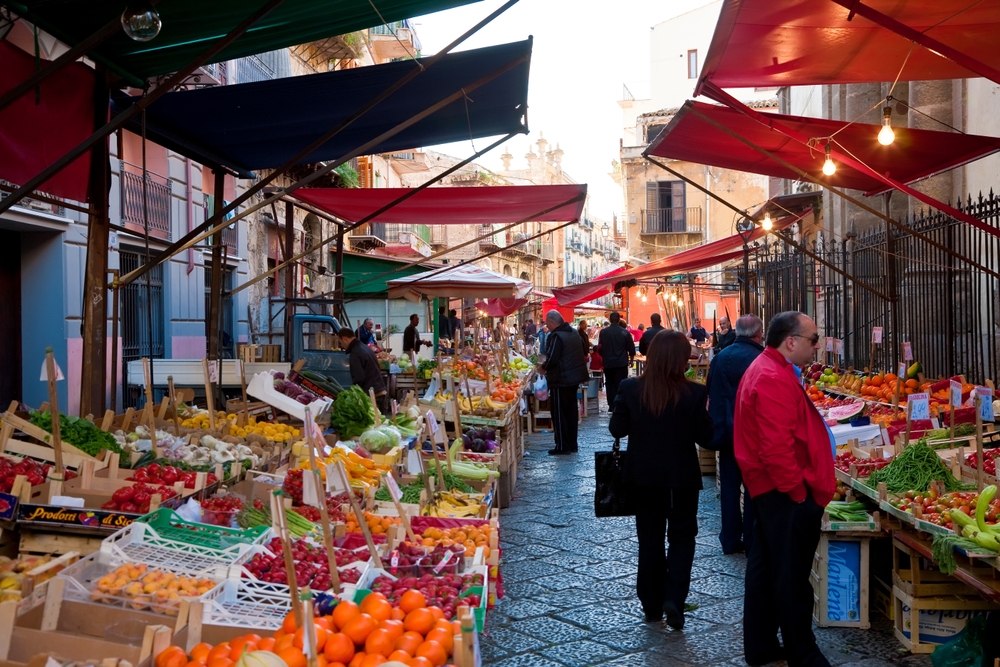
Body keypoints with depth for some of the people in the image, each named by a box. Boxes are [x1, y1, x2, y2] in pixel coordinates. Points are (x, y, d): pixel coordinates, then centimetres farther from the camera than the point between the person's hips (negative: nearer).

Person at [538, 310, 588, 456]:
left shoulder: (556, 336, -19)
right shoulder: (574, 333, 10)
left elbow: (552, 360, -24)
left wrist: (543, 368, -2)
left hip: (561, 380, -9)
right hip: (574, 377, 9)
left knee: (559, 414, 0)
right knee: (571, 411, 15)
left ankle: (562, 446, 4)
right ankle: (572, 444, 22)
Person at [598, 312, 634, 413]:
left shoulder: (603, 332, -4)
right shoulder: (624, 332, -9)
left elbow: (600, 347, 4)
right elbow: (631, 347, -2)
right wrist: (631, 359, 15)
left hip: (608, 363, 2)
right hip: (621, 363, -2)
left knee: (610, 384, 12)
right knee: (620, 385, 2)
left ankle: (611, 406, 12)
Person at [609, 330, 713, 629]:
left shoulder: (630, 389, -12)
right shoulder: (693, 393, -16)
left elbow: (617, 429, -5)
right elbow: (705, 436, -8)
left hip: (642, 476, 2)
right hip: (682, 477, -2)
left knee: (649, 538, 16)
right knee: (682, 536, 15)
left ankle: (651, 605, 23)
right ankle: (674, 598, 0)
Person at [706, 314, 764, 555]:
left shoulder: (720, 357, 0)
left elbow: (710, 393, 8)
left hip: (726, 432, 4)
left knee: (729, 486, 12)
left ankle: (730, 540, 17)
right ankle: (751, 542, 11)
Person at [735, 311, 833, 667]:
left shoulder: (767, 369, 13)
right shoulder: (774, 380, -22)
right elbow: (777, 447, -28)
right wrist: (798, 491, -19)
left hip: (768, 489, 11)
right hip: (785, 495, -11)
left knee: (765, 566, 17)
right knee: (792, 576, 1)